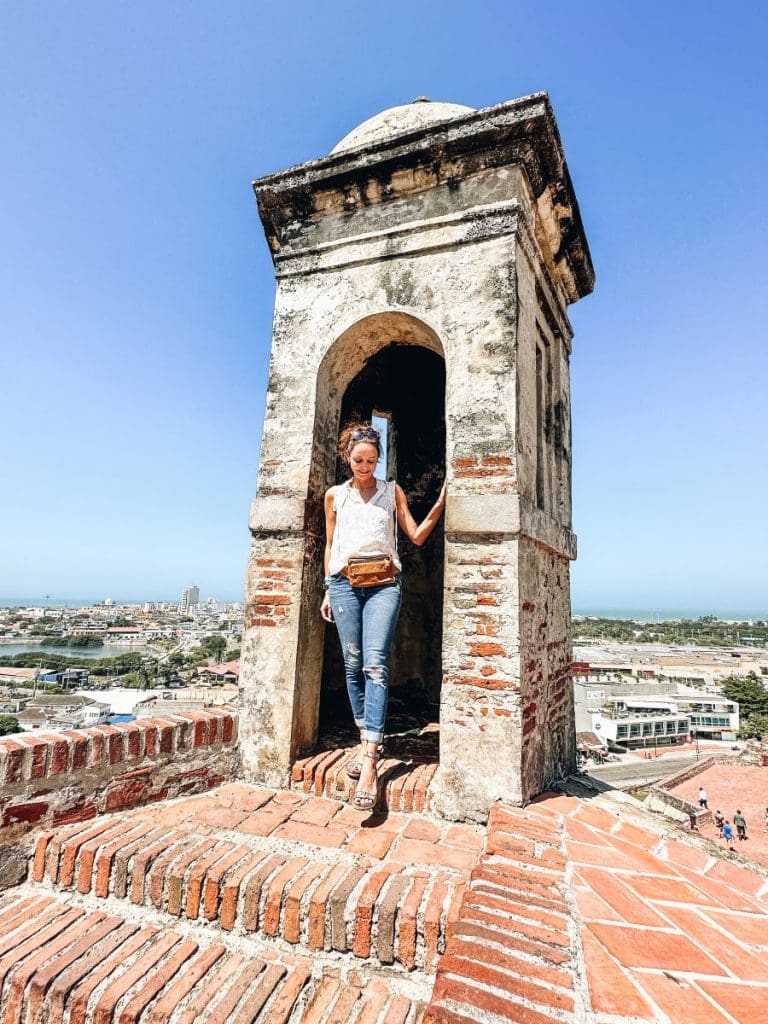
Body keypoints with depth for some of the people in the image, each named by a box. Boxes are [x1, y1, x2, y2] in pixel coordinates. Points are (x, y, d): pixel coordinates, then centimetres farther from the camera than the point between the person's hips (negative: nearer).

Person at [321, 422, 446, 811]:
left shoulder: (392, 491, 11)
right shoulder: (335, 495, 14)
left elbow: (417, 536, 8)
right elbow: (329, 545, 16)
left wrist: (440, 504, -4)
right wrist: (328, 590, 11)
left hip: (383, 582, -2)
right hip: (344, 582, 2)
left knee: (375, 663, -13)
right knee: (353, 664, 2)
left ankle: (369, 760, -15)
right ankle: (364, 740, 15)